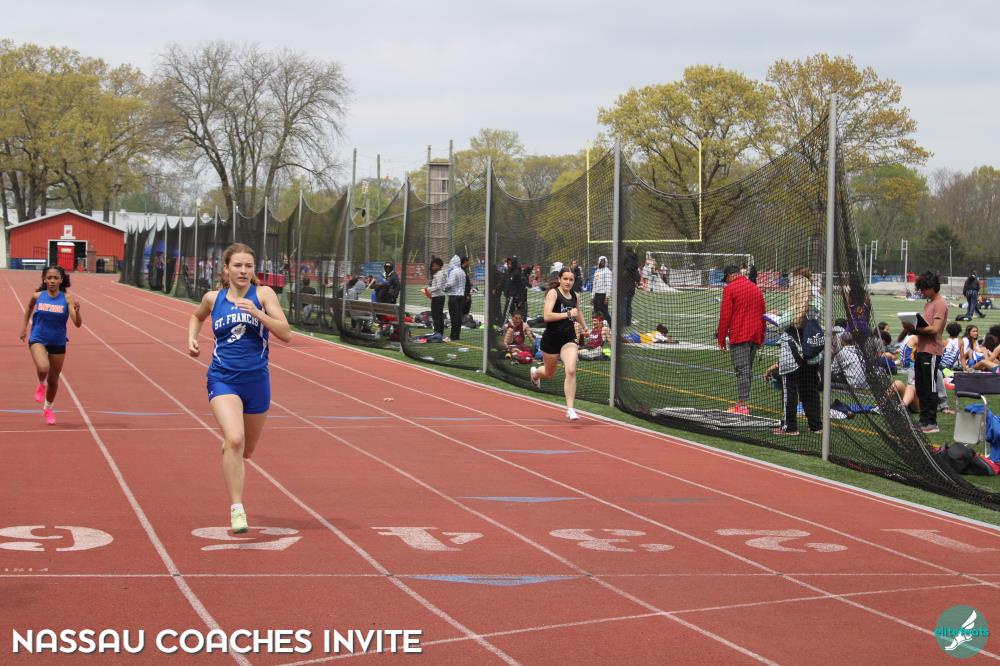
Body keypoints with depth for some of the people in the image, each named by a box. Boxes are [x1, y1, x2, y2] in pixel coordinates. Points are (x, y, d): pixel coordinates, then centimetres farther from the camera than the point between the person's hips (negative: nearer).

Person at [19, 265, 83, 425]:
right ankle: (41, 384, 7)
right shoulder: (37, 296, -7)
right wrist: (25, 327, 20)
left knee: (53, 380, 13)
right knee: (43, 368, -29)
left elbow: (78, 324, -19)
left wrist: (77, 311, -37)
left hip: (58, 343, 1)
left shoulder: (67, 298, -13)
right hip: (38, 340, -1)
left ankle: (48, 407, 41)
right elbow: (29, 307, 17)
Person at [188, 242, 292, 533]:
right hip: (223, 379, -1)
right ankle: (236, 508, -18)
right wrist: (191, 338, 8)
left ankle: (228, 446, 55)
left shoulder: (263, 294, -3)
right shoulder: (213, 298, 3)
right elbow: (197, 316, 27)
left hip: (256, 380, 1)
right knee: (235, 440, -24)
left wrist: (257, 313, -22)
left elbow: (286, 334, -11)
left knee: (246, 450, 16)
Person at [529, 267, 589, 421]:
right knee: (549, 374, 16)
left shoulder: (573, 296, 5)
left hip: (569, 339, 3)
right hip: (552, 338, -3)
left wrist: (584, 326, 32)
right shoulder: (553, 293, -13)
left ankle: (570, 409, -15)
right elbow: (547, 316, -26)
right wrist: (568, 314, -29)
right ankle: (535, 372, 55)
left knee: (571, 371, -18)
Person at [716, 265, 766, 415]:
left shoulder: (730, 289, -6)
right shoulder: (757, 289, 15)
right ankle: (742, 402, 15)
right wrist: (761, 337, 24)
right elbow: (762, 314, 18)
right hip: (755, 336, 7)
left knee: (742, 370, -9)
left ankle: (743, 406, -13)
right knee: (748, 370, 12)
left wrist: (721, 338, -3)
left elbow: (725, 316, -9)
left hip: (739, 336, -7)